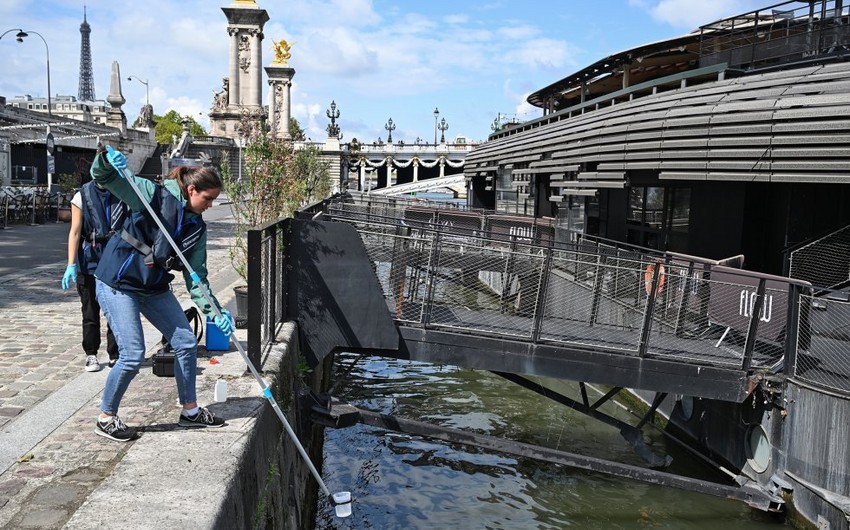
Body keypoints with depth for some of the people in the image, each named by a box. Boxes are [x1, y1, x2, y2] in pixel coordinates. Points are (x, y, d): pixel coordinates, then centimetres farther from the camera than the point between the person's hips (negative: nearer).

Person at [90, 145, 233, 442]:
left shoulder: (197, 227, 3)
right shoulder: (154, 194, -13)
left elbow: (196, 277, 1)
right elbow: (102, 177, -13)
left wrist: (215, 313, -9)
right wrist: (108, 158, -36)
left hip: (154, 287, 7)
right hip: (119, 283, -7)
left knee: (186, 342, 6)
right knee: (133, 356, -9)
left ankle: (190, 411, 22)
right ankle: (106, 419, 14)